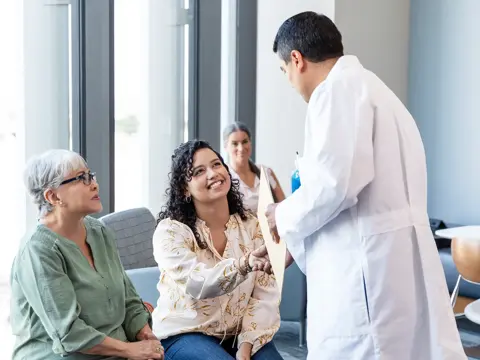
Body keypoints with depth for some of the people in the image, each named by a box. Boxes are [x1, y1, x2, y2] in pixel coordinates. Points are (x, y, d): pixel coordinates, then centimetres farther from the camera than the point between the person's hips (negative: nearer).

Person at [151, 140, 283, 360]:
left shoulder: (251, 225, 1)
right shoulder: (170, 231, -10)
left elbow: (265, 294, -4)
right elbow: (198, 285, -26)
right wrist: (245, 264, -43)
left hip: (239, 334, 3)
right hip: (186, 334, -3)